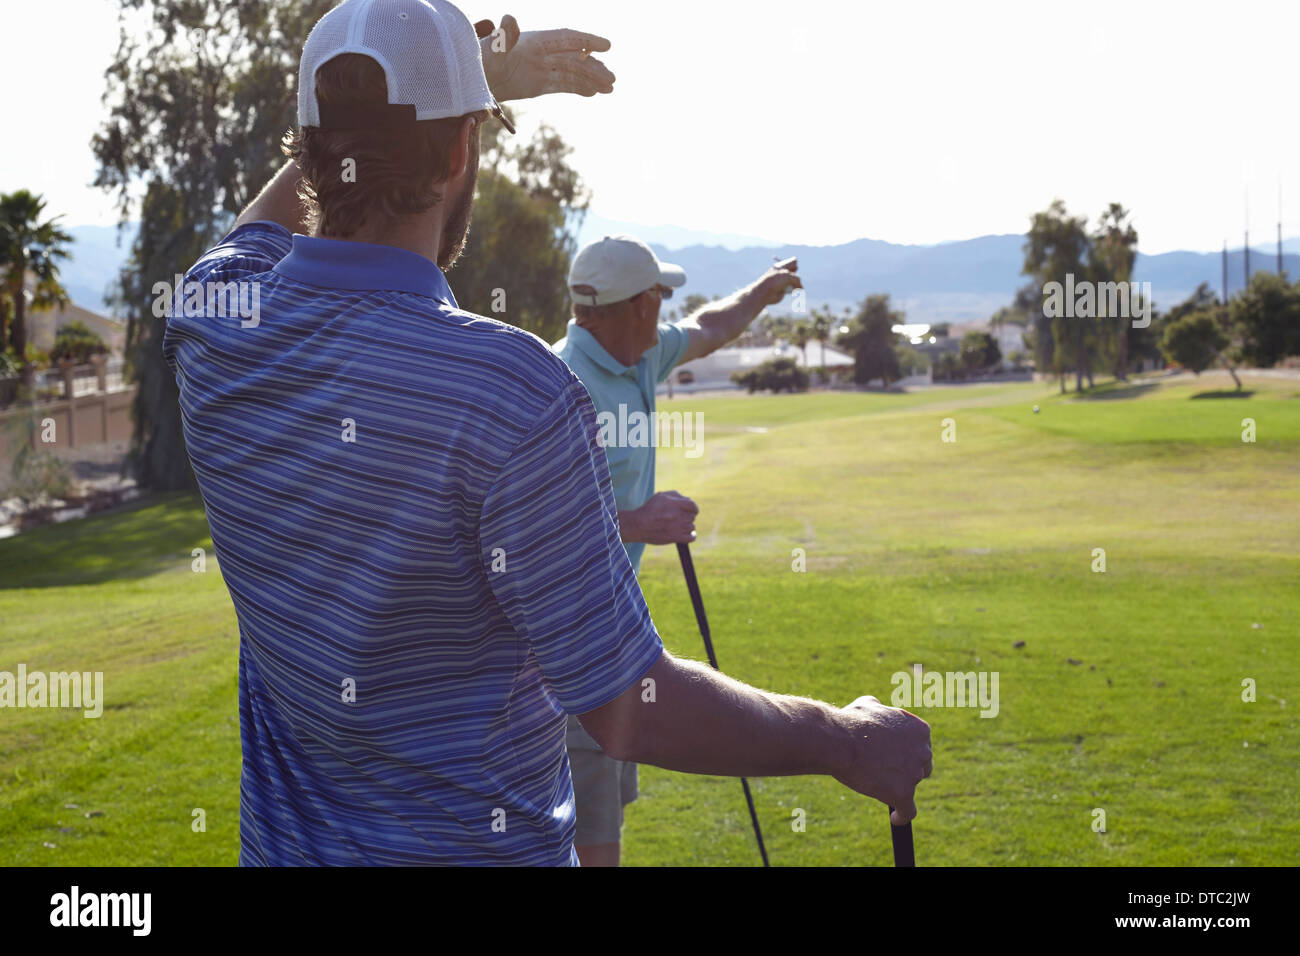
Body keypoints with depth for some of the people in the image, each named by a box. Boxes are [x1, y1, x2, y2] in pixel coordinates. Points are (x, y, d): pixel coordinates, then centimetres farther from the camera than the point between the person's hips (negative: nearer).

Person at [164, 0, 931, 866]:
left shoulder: (211, 323, -9)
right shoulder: (514, 391, -27)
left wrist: (474, 75, 23)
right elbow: (631, 715, -21)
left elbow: (304, 185, 17)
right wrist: (845, 740, -7)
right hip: (478, 844, -5)